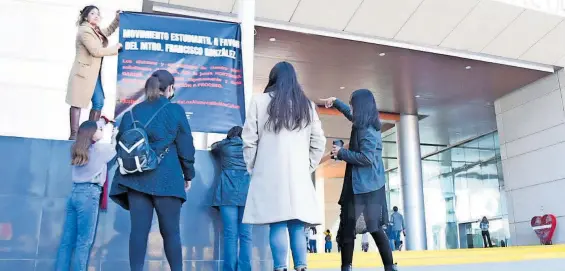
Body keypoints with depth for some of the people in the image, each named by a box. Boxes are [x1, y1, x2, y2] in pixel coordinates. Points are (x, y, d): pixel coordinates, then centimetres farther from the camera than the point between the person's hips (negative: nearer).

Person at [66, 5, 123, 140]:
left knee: (99, 102, 7)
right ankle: (74, 134, -4)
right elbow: (96, 51, -19)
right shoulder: (84, 31, -12)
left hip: (94, 73, 9)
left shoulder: (97, 31, 15)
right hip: (83, 73, -9)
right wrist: (115, 48, -10)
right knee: (78, 103, -6)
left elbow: (108, 31, 37)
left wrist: (117, 18, 22)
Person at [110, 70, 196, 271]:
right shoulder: (174, 110, 1)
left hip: (136, 178, 4)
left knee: (139, 230, 1)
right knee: (171, 231, 3)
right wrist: (188, 175, 11)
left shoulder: (131, 113, 13)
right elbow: (185, 146, 2)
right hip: (166, 179, -3)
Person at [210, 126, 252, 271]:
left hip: (228, 192, -1)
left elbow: (213, 148, 35)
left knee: (230, 234, -2)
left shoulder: (223, 145, 14)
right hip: (247, 192, 1)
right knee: (246, 235, 1)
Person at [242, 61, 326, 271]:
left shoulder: (260, 101, 2)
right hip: (299, 174, 3)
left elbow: (249, 139, 0)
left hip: (271, 172, -3)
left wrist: (252, 167, 9)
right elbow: (318, 142, 10)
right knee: (297, 226, 5)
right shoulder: (307, 105, 12)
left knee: (277, 224, -4)